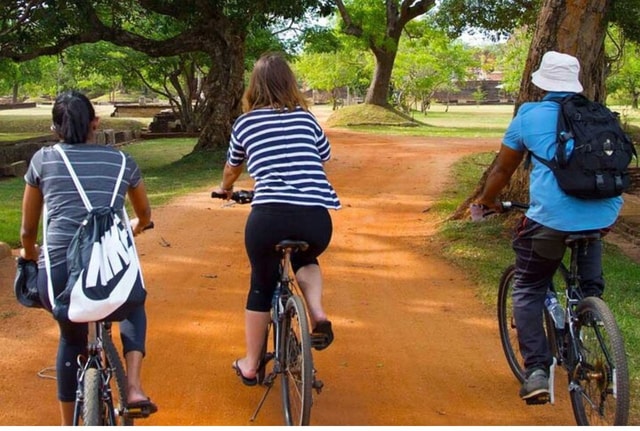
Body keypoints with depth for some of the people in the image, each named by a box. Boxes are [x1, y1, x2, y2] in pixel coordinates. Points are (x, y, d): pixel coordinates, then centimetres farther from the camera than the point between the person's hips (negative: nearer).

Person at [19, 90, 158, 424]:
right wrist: (135, 227, 57)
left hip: (59, 276, 0)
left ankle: (69, 426, 37)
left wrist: (30, 254, 42)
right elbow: (145, 214, 33)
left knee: (72, 337, 32)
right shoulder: (121, 160, 15)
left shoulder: (43, 159, 13)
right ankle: (133, 386, 16)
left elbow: (28, 230, 20)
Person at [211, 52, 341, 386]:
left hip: (269, 216, -1)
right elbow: (324, 157, 34)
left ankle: (250, 365, 31)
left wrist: (226, 189, 54)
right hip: (316, 219, 2)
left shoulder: (245, 123, 14)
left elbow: (232, 166, 32)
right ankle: (317, 313, 8)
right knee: (304, 258, 34)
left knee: (261, 285, 22)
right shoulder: (306, 118, 17)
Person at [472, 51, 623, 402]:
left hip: (552, 216, -4)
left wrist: (486, 202, 36)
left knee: (528, 290, 14)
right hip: (604, 213, 4)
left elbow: (503, 169, 18)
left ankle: (537, 371, 1)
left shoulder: (529, 116, 10)